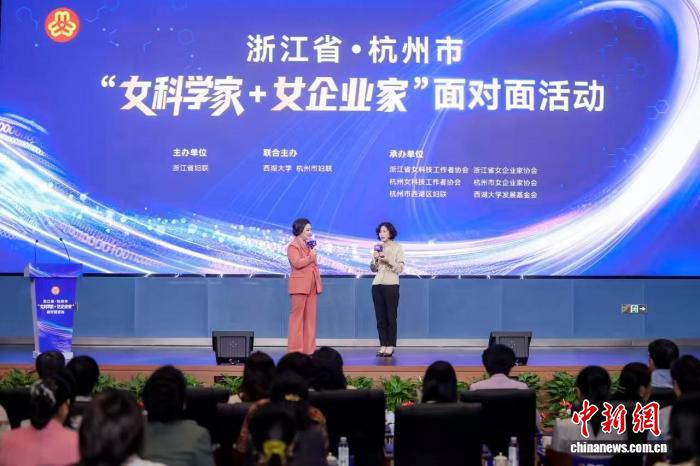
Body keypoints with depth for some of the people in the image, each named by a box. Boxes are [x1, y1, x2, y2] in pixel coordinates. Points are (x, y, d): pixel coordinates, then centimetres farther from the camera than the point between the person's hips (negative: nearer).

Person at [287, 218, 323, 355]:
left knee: (310, 317, 5)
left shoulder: (309, 245, 19)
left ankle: (309, 349, 7)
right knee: (297, 316, -4)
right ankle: (295, 349, -2)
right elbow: (297, 263, -21)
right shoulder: (293, 246, -5)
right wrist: (311, 257, -12)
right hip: (300, 285, -8)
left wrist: (318, 280, 16)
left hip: (312, 285, 8)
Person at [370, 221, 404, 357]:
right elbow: (373, 269, 12)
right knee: (380, 316, 2)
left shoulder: (397, 248, 2)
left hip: (391, 285, -4)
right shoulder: (377, 248, 13)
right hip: (377, 285, 4)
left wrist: (388, 261, -17)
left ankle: (390, 346, -1)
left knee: (391, 316, -3)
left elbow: (400, 268, -5)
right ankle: (383, 345, 5)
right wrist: (375, 260, -6)